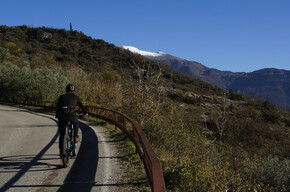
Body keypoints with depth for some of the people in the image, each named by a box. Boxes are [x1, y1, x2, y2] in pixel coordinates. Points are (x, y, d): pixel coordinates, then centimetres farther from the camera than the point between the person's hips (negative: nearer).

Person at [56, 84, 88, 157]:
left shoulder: (61, 97, 20)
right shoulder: (75, 97, 18)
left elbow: (58, 107, 16)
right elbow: (81, 105, 27)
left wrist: (57, 116, 26)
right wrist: (85, 113, 42)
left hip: (62, 116, 1)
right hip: (71, 115, -1)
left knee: (62, 134, 15)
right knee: (76, 123, 35)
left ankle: (61, 151, 15)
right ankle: (76, 136, 16)